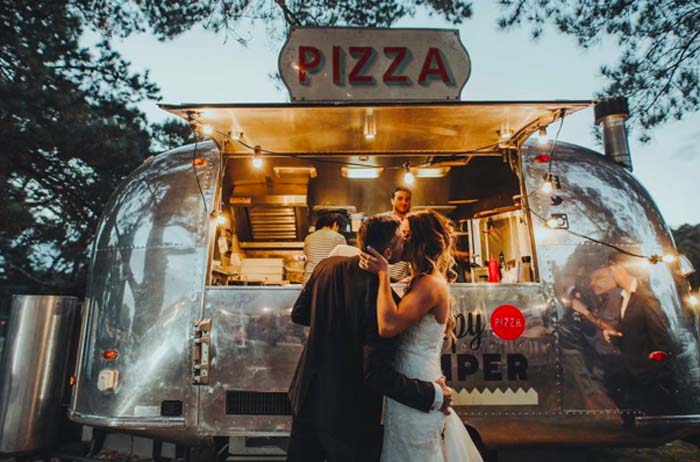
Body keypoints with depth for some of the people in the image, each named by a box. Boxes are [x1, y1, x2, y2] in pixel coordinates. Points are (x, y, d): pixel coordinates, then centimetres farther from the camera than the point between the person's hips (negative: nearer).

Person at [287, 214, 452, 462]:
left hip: (307, 396, 6)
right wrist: (433, 394, -15)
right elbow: (378, 374, -27)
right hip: (349, 414, -6)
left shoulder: (327, 265, -10)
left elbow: (299, 314, 3)